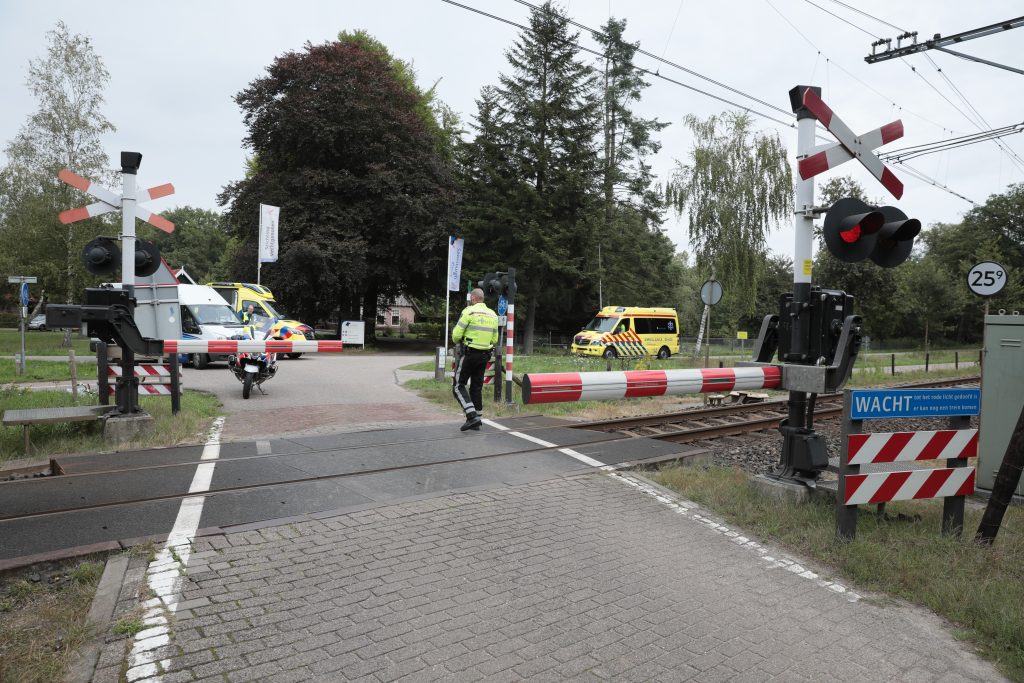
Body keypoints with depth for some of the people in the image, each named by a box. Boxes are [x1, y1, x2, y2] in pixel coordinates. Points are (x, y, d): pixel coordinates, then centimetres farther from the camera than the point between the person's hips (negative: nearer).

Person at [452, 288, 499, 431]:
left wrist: (458, 341, 9)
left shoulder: (469, 312, -11)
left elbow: (456, 334, -12)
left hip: (469, 354, -6)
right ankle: (477, 420, 17)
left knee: (458, 386, 1)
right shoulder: (493, 315, 10)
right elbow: (494, 340, 11)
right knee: (477, 387, 14)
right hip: (485, 355, 7)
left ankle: (472, 415, -12)